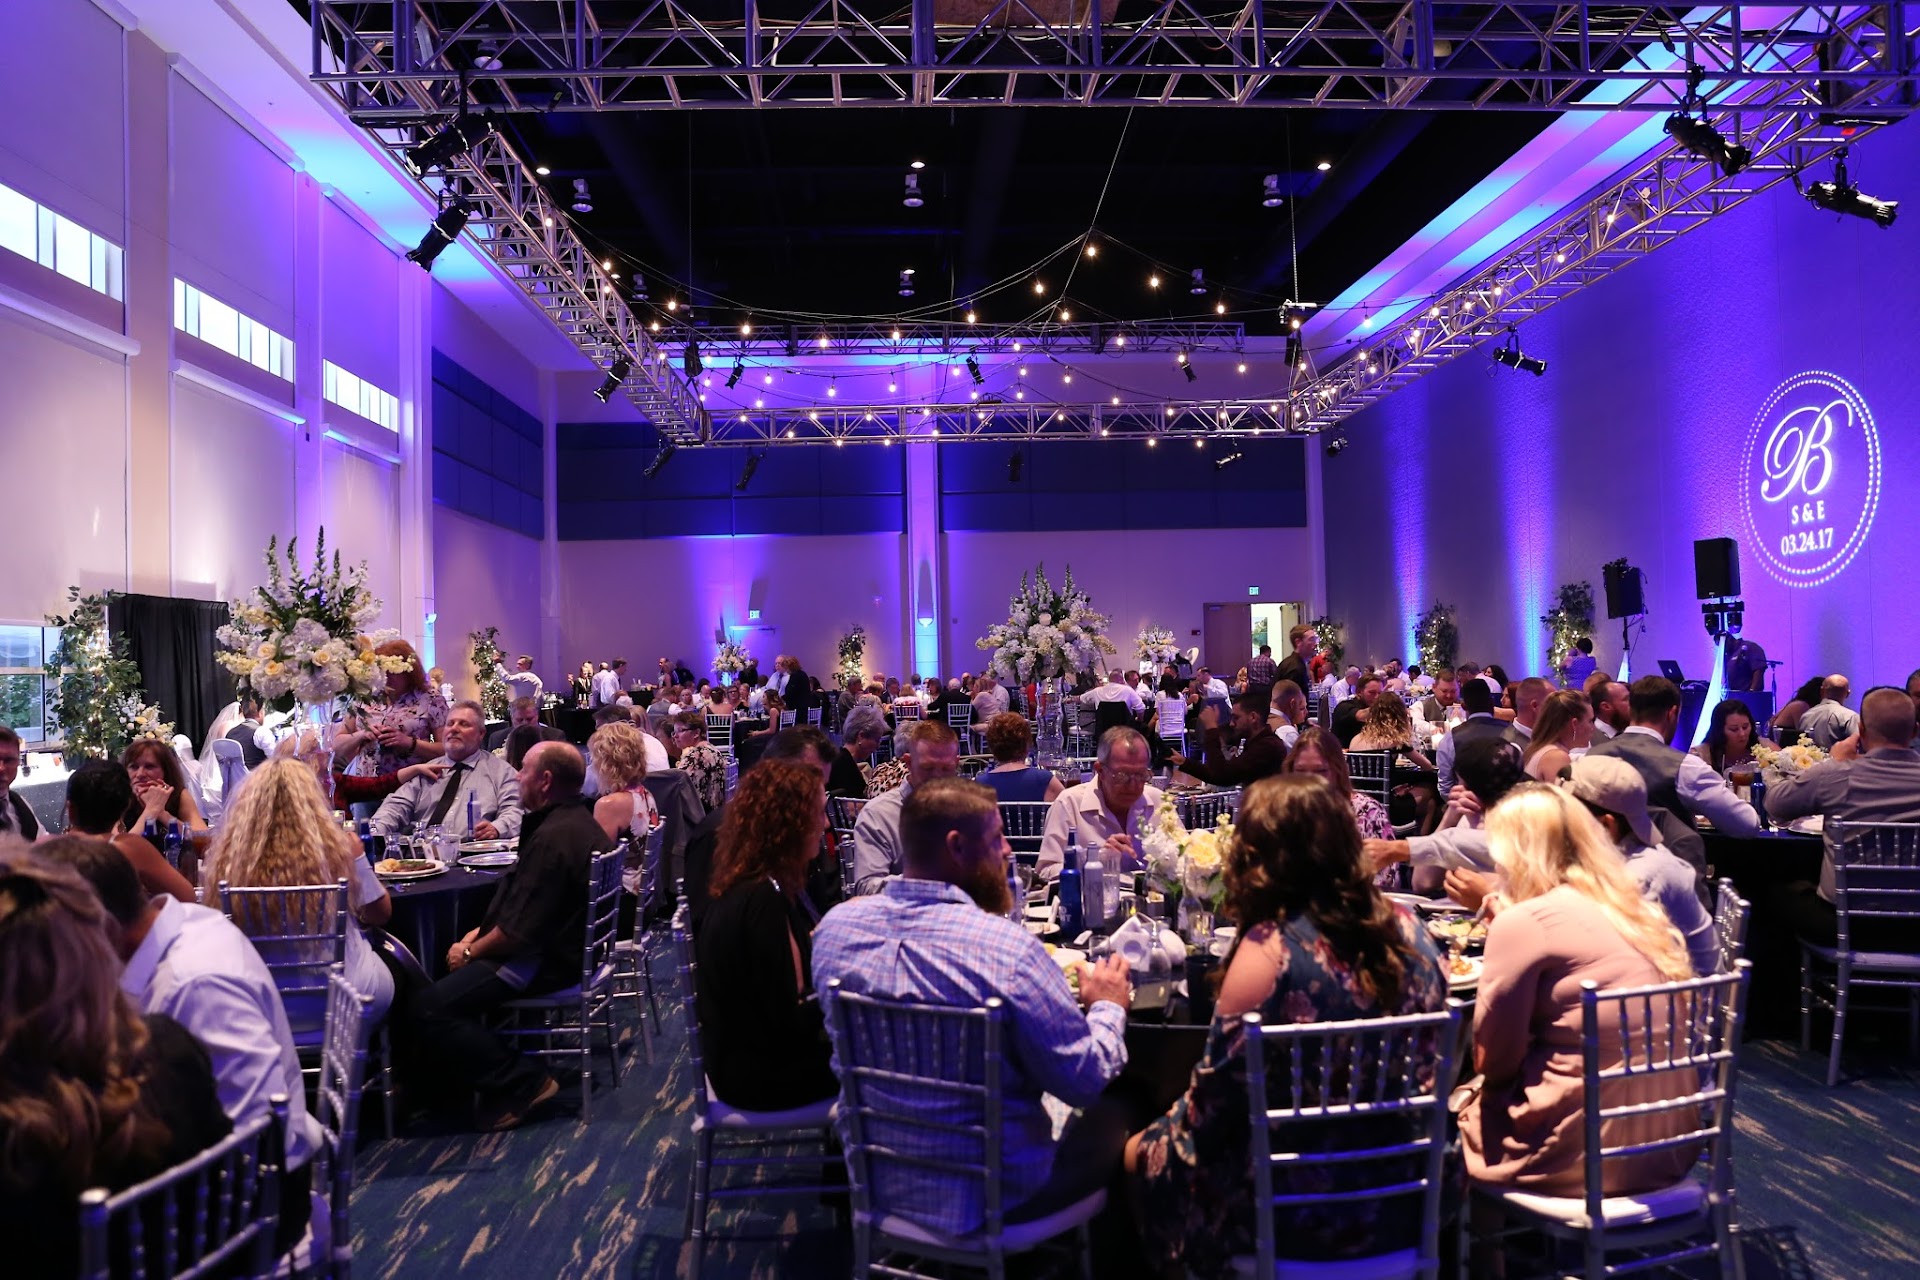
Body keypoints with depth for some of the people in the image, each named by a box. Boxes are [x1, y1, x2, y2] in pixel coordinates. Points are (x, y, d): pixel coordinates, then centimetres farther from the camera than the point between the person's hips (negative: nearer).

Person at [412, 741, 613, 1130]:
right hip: (567, 947, 11)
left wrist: (470, 952, -7)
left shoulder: (552, 837, -25)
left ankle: (524, 1083, -8)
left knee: (429, 1008, -18)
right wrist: (479, 932, 9)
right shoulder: (577, 821, 10)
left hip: (548, 962, -11)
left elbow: (518, 930, -24)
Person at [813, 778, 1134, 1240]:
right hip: (991, 1194, -6)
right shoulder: (1009, 949, -29)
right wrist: (1108, 1006, 2)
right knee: (1118, 1117, 20)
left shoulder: (836, 925, -10)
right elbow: (1086, 1080, -18)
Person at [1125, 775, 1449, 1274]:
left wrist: (1155, 1141, 4)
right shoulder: (1405, 927, -4)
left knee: (1144, 1153, 20)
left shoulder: (1271, 948, -23)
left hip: (1301, 1219, -6)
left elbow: (1218, 1094, -16)